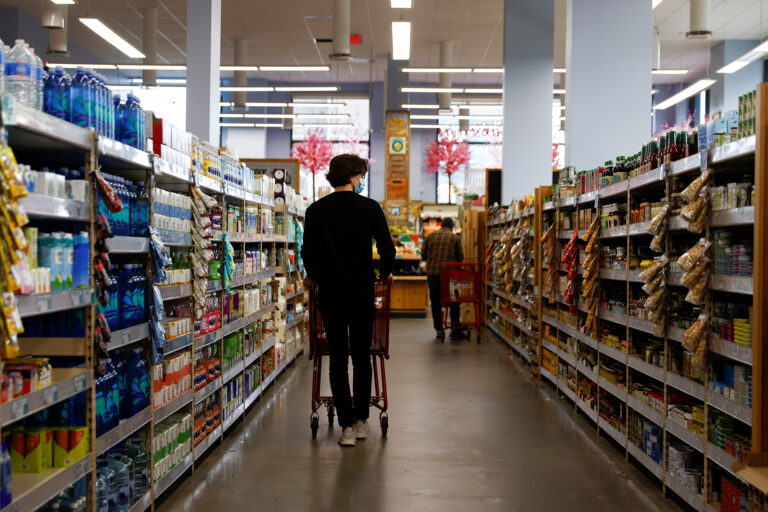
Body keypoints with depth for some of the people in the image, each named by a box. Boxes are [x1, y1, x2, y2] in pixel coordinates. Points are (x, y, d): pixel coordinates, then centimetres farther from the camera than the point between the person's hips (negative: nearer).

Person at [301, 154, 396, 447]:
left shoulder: (316, 210, 0)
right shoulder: (370, 208, -1)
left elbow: (308, 252, 0)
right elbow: (387, 249, 1)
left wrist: (314, 275, 20)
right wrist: (385, 273, 20)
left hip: (331, 291, 0)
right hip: (362, 290, 0)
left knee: (338, 358, 4)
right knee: (362, 356, 11)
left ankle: (347, 425, 3)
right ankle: (361, 420, 18)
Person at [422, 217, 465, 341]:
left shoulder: (430, 236, 9)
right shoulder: (455, 238, 5)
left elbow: (423, 255, 9)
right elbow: (460, 257, 3)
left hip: (432, 273, 2)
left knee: (435, 302, 8)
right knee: (454, 302, 8)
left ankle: (439, 330, 8)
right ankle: (455, 330, 9)